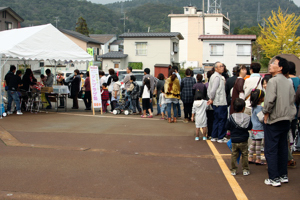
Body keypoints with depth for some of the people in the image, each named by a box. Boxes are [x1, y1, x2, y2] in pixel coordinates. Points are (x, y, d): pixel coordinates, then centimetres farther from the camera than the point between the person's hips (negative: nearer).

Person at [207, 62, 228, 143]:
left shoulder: (213, 76, 15)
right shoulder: (217, 77, -16)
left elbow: (209, 89, 18)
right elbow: (213, 90, -22)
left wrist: (210, 98, 13)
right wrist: (212, 99, -8)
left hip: (215, 103, 10)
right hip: (221, 103, -10)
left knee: (216, 120, 15)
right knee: (222, 120, -1)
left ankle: (214, 136, 20)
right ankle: (220, 138, 4)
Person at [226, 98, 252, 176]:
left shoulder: (231, 117, -8)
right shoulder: (247, 117, -7)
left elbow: (227, 127, -3)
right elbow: (250, 127, 2)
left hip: (234, 140, 0)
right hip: (244, 141, 0)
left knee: (234, 155, 10)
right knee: (244, 155, 11)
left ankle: (233, 170, 13)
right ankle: (245, 170, 15)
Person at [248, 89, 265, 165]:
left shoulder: (254, 106, 9)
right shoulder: (259, 108, -18)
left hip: (254, 128, 9)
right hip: (259, 129, -9)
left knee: (253, 143, 13)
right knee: (258, 144, -1)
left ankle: (250, 157, 17)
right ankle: (258, 159, 5)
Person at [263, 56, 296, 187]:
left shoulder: (273, 81, -14)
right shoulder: (288, 82, 8)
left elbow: (270, 99, -23)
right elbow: (292, 100, 10)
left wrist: (266, 112, -9)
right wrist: (289, 113, 15)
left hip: (274, 119, -7)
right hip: (286, 120, 8)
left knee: (271, 150, 0)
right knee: (282, 148, 16)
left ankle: (274, 178, 2)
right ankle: (283, 175, 24)